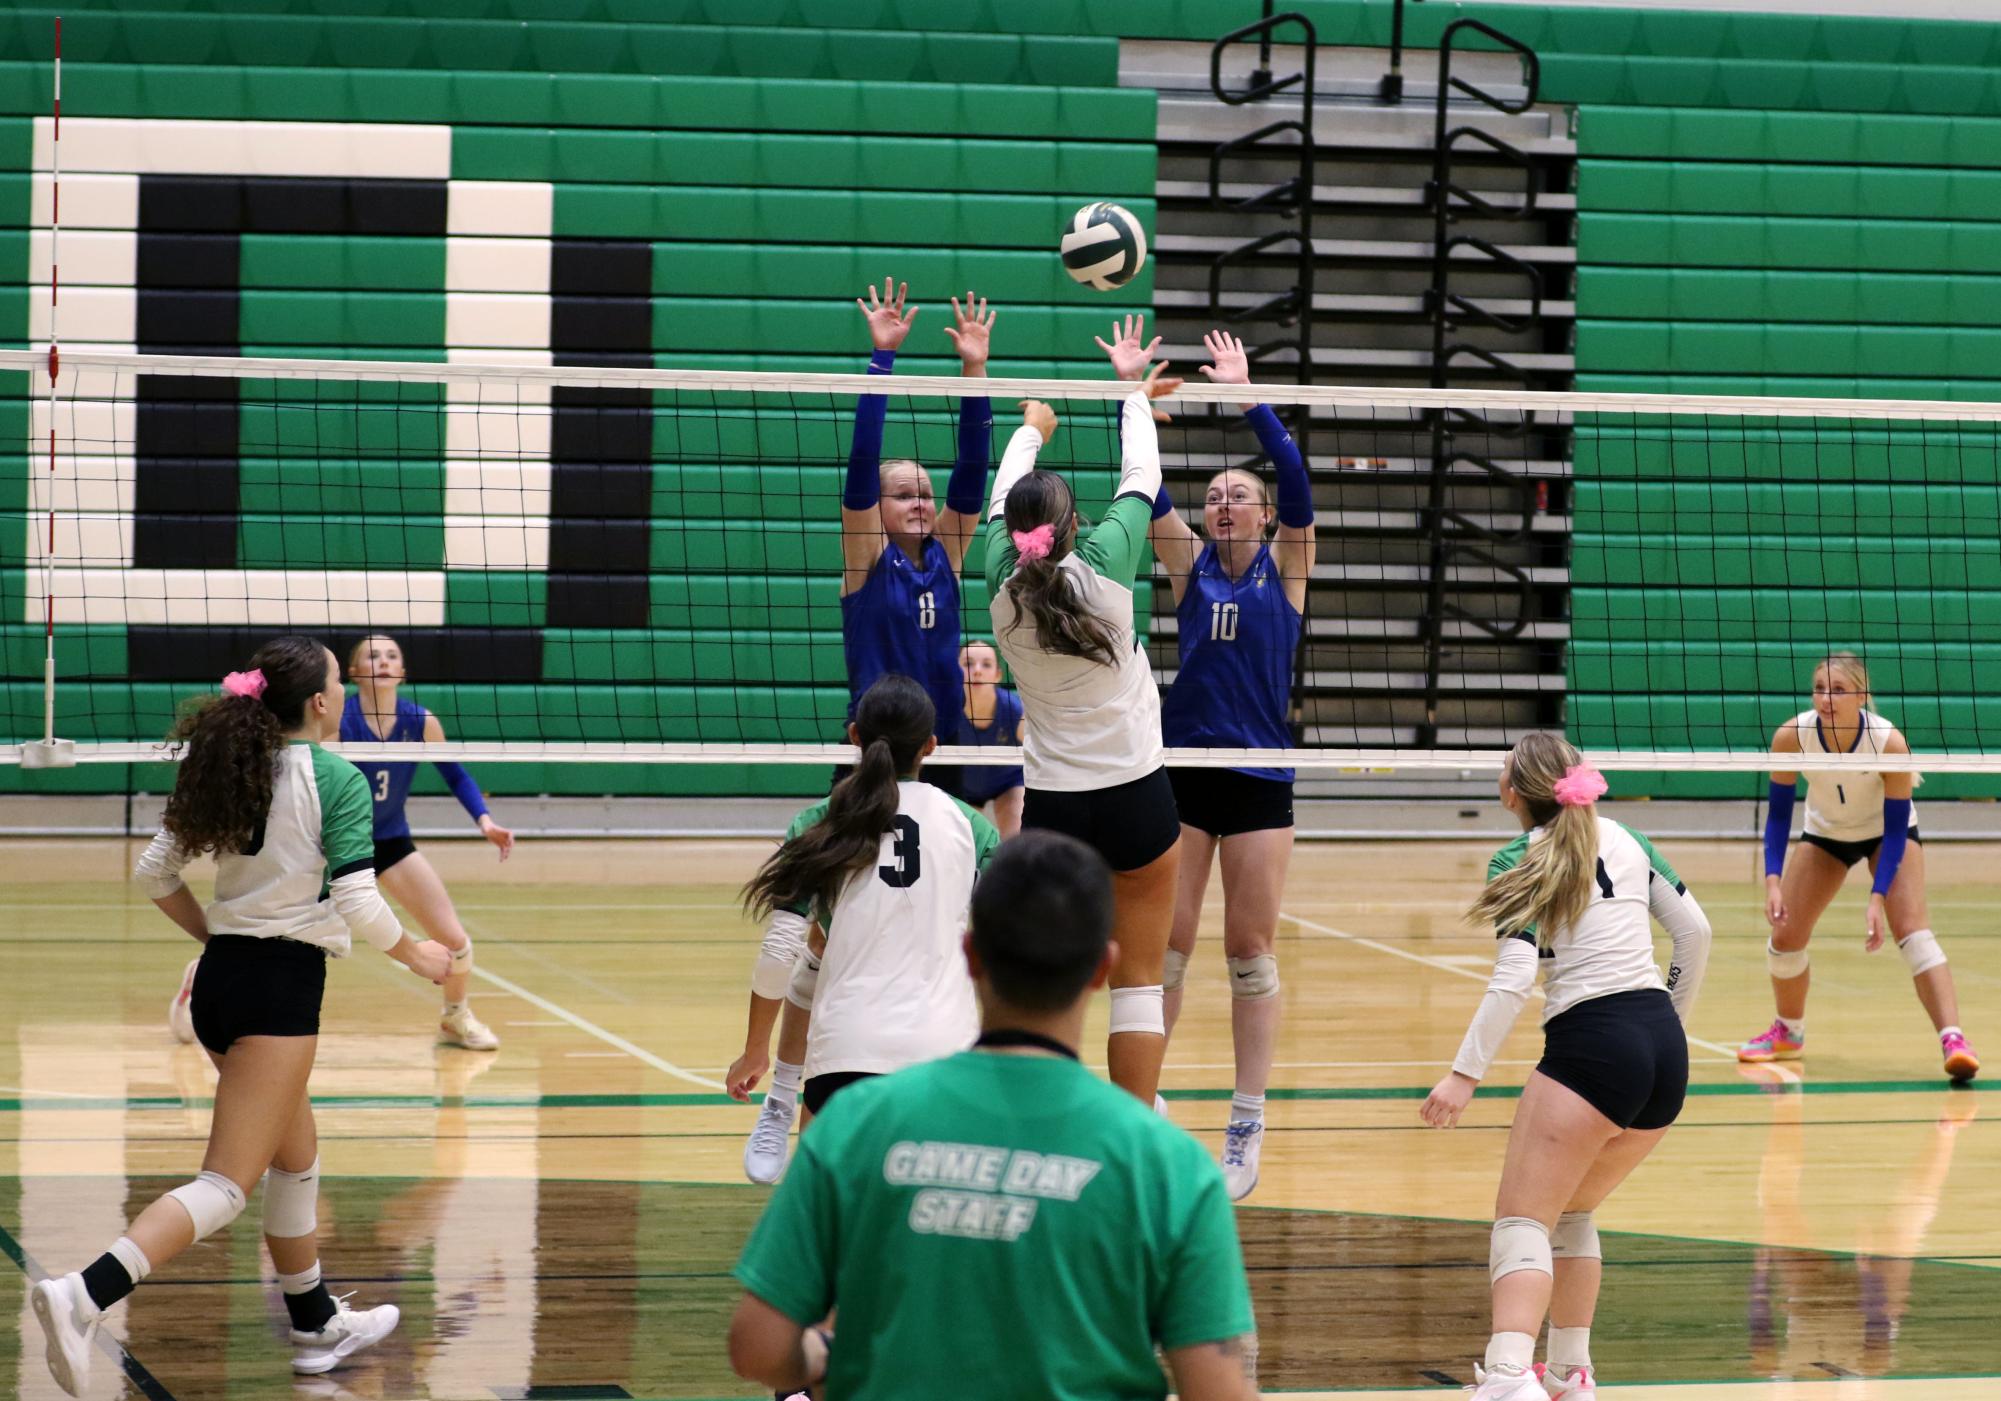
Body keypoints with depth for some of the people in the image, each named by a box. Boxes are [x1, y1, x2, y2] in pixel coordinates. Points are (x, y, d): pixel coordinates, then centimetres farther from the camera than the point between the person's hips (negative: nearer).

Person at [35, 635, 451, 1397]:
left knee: (297, 1155, 24)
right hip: (283, 987, -8)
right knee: (226, 1184, -10)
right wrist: (416, 956, 4)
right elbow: (358, 903, -14)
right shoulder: (336, 779, -11)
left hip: (220, 981, 8)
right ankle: (84, 1295, -27)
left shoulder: (227, 766, 8)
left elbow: (154, 871, 10)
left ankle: (317, 1325, 34)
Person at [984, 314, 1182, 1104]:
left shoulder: (1004, 587, -5)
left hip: (1053, 802, 2)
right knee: (1139, 980, 3)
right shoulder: (1105, 567, -11)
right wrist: (1134, 389, 22)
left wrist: (1035, 426, 33)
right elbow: (1140, 480, 4)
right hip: (1136, 795, -2)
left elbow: (1003, 499, 14)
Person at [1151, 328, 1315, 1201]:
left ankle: (1247, 1128, 5)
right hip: (1180, 773, 1)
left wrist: (1247, 397, -19)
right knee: (1164, 946, 1)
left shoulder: (1285, 567, 3)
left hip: (1259, 780, -1)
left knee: (1252, 953, 2)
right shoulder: (1190, 565, 7)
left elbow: (1296, 481, -11)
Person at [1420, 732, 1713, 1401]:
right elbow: (1695, 929, 17)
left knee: (1522, 1221, -8)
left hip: (1590, 1044, -7)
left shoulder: (1519, 861, -2)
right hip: (1665, 1047, 7)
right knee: (1571, 1214, 24)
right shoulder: (1625, 841, 15)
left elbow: (1514, 980, -14)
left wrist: (1466, 1072, -15)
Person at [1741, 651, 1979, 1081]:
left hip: (1887, 833, -3)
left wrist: (1877, 899, -35)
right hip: (1825, 834, 3)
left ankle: (1953, 1040, -32)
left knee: (1912, 928, -23)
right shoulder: (1791, 736, -28)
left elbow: (1896, 830, -26)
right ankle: (1788, 1033, 28)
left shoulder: (1889, 742, -33)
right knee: (1784, 935, -1)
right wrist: (1773, 880, -27)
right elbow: (1778, 813, -15)